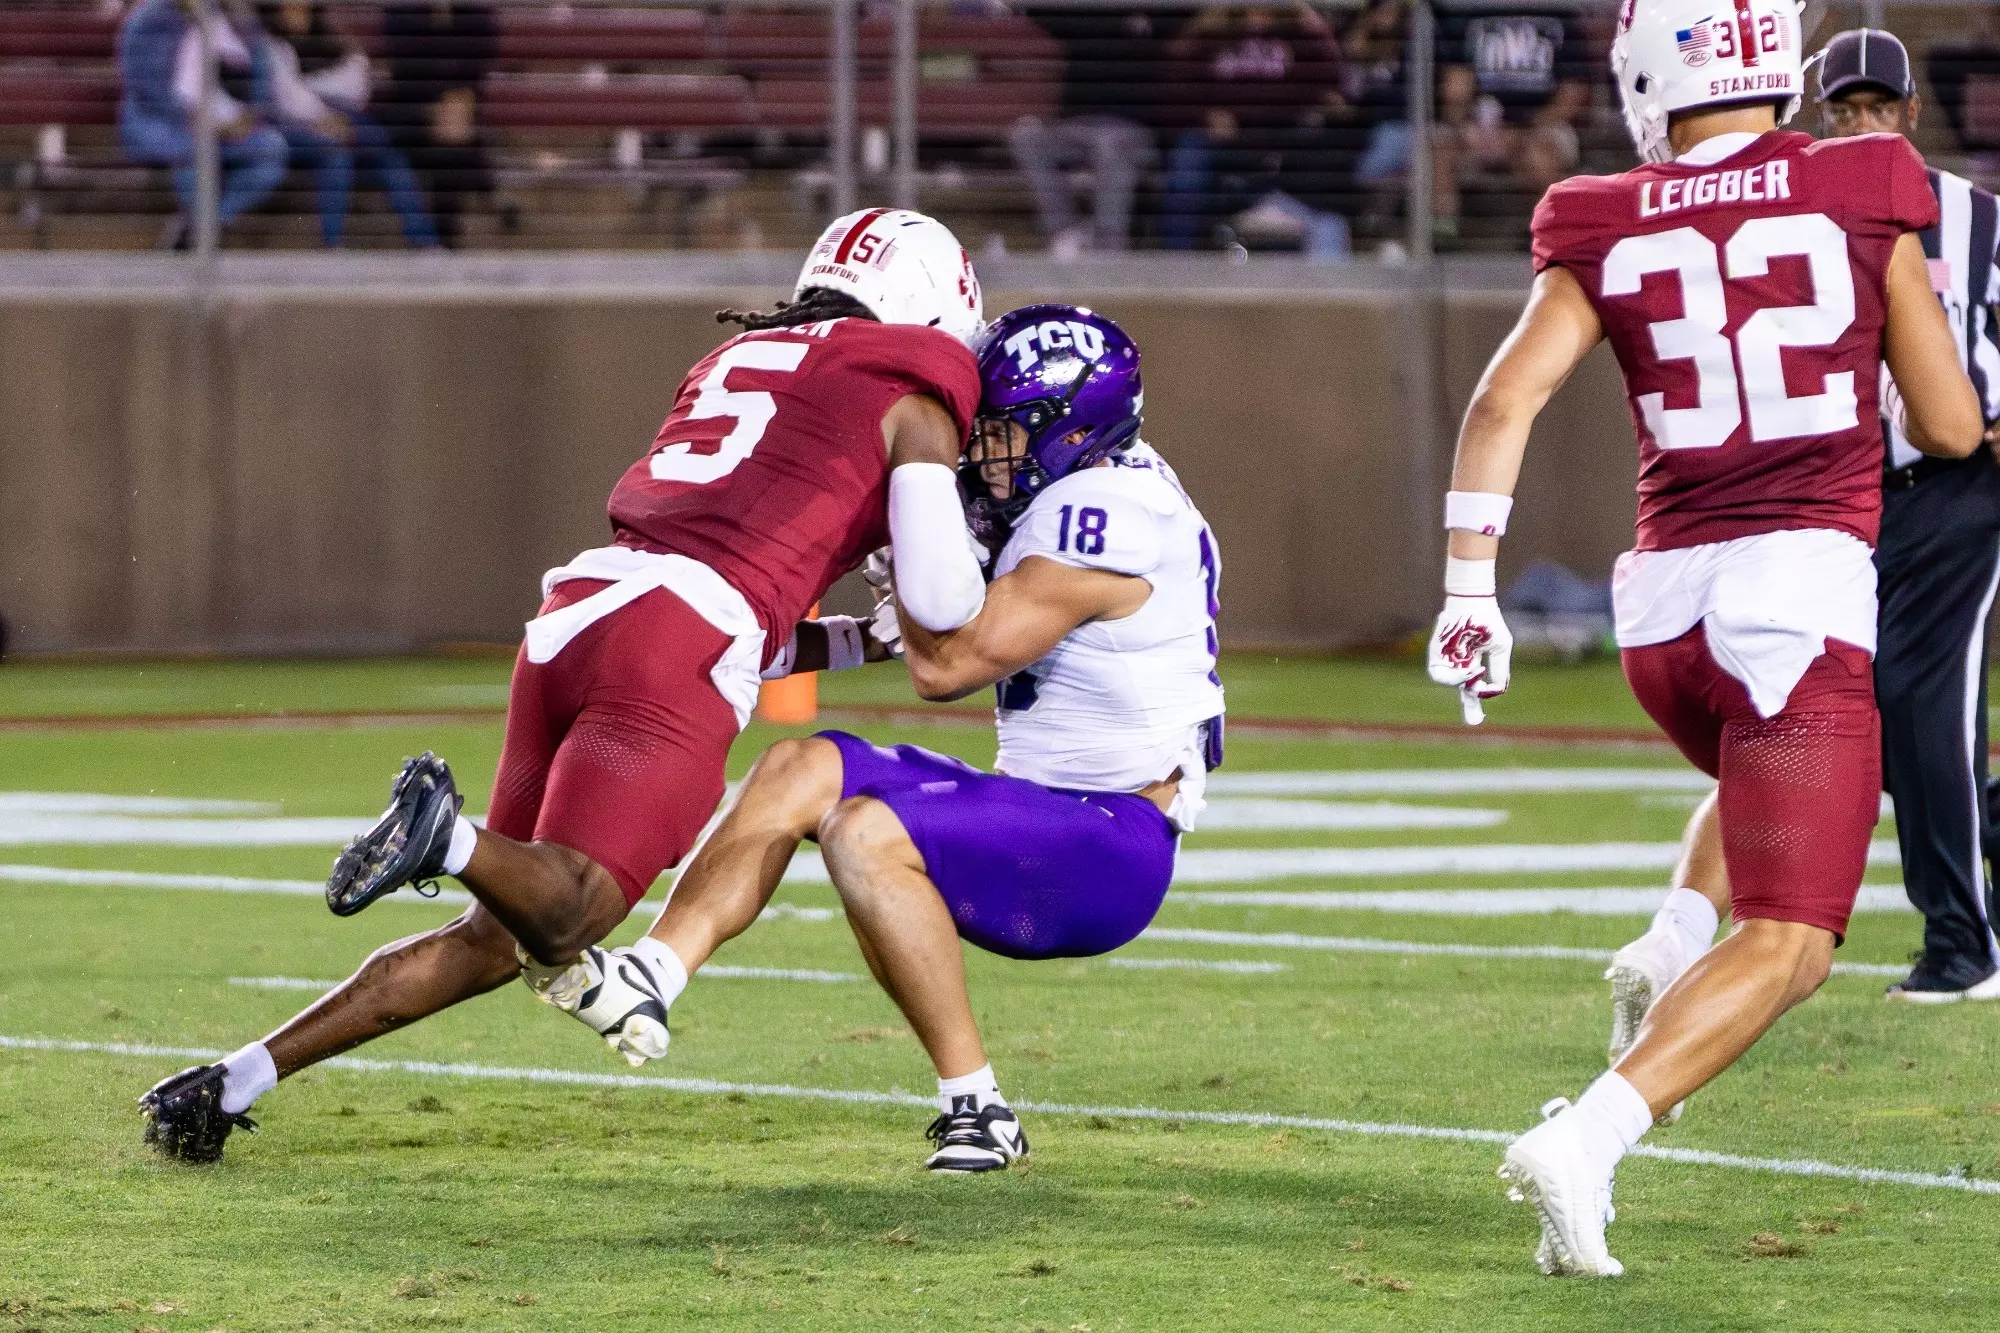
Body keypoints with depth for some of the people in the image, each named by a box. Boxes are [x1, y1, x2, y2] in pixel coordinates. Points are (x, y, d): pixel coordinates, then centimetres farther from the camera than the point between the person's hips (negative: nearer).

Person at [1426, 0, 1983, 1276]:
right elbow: (1952, 427, 3)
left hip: (1665, 596, 5)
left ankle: (1672, 959, 15)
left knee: (1767, 799, 37)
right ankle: (1586, 1141, -25)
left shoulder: (1606, 233, 4)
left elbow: (1504, 401, -6)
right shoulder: (1864, 195, 0)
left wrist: (1470, 590, -3)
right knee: (1789, 944, -8)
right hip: (1804, 587, -5)